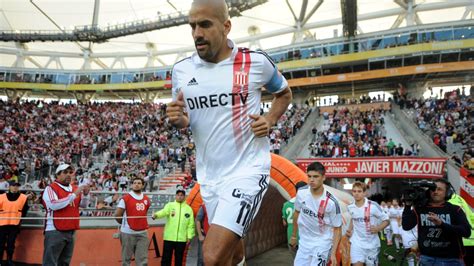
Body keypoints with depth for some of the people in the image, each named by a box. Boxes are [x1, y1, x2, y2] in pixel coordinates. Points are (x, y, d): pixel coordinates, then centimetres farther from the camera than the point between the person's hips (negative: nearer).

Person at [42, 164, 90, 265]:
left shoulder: (74, 189, 12)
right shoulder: (50, 188, -7)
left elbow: (83, 205, 14)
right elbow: (54, 205, -23)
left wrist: (86, 194, -6)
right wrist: (73, 195, -22)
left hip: (71, 231, 7)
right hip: (55, 231, -7)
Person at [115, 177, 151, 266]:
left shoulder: (147, 199, 8)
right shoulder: (125, 198, -7)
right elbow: (117, 215, -4)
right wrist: (125, 224, 8)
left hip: (143, 233, 4)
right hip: (128, 233, -4)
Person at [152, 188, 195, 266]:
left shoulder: (188, 208, 6)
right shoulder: (170, 205, 2)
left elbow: (191, 224, 6)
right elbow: (164, 212, -20)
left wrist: (189, 236, -1)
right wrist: (156, 215, -41)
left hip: (181, 239, 1)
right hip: (169, 238, -1)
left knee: (179, 260, 9)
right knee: (166, 259, 4)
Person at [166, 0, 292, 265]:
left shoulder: (256, 62, -8)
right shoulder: (181, 69, 2)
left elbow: (285, 94, 11)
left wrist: (270, 121, -7)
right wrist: (178, 119, -9)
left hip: (247, 170, -5)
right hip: (208, 175, 5)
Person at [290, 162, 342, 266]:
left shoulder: (331, 202, -20)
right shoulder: (301, 193, -10)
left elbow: (337, 229, -10)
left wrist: (333, 253, -15)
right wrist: (294, 236, 16)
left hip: (322, 244, -4)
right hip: (304, 242, 4)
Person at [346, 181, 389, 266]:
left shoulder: (373, 206, -16)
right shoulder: (350, 207, -2)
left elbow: (386, 221, -8)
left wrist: (378, 228, -25)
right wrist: (350, 230, 5)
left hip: (372, 243, -2)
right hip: (356, 242, 2)